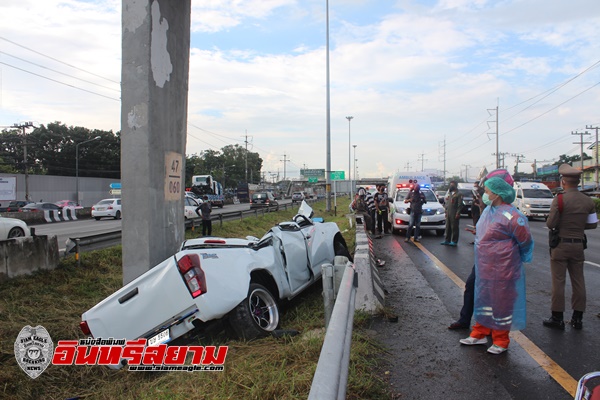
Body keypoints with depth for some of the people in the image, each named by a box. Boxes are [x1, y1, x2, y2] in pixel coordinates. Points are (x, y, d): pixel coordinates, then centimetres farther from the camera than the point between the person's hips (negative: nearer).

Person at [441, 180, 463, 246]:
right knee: (448, 227, 10)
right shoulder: (449, 192, 16)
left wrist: (458, 213, -15)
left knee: (454, 228, -2)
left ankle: (454, 241, 4)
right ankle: (447, 240, 16)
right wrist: (446, 211, 14)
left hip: (454, 214, -7)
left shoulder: (459, 193, -6)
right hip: (448, 213, 7)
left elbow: (460, 205, -10)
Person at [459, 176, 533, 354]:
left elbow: (526, 241, -11)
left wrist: (518, 260, 2)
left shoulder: (511, 216, -21)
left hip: (502, 271, -8)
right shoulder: (488, 210, 5)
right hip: (484, 267, 8)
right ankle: (480, 334, 32)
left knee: (501, 302, 5)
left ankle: (501, 342, 21)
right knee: (484, 299, 18)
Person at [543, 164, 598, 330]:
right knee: (578, 281, 11)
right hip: (578, 245, 5)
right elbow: (593, 224, 8)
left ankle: (557, 318, 7)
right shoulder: (588, 201, 1)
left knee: (558, 282, 2)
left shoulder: (559, 200, -14)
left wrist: (549, 220, 6)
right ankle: (577, 318, 17)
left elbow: (550, 224, -16)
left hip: (560, 245, -4)